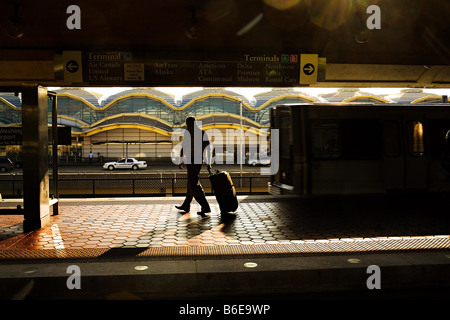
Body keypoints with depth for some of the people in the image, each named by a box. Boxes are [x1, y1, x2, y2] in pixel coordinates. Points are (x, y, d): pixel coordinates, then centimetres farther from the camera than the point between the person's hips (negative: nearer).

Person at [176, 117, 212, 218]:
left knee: (194, 185, -6)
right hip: (200, 161, 8)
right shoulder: (203, 133, 12)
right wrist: (208, 163, 13)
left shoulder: (187, 133, -7)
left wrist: (181, 161, -4)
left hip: (191, 161, -8)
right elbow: (208, 149, 11)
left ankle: (205, 208, -14)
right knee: (191, 182, 18)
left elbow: (184, 147, -11)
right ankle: (186, 206, 29)